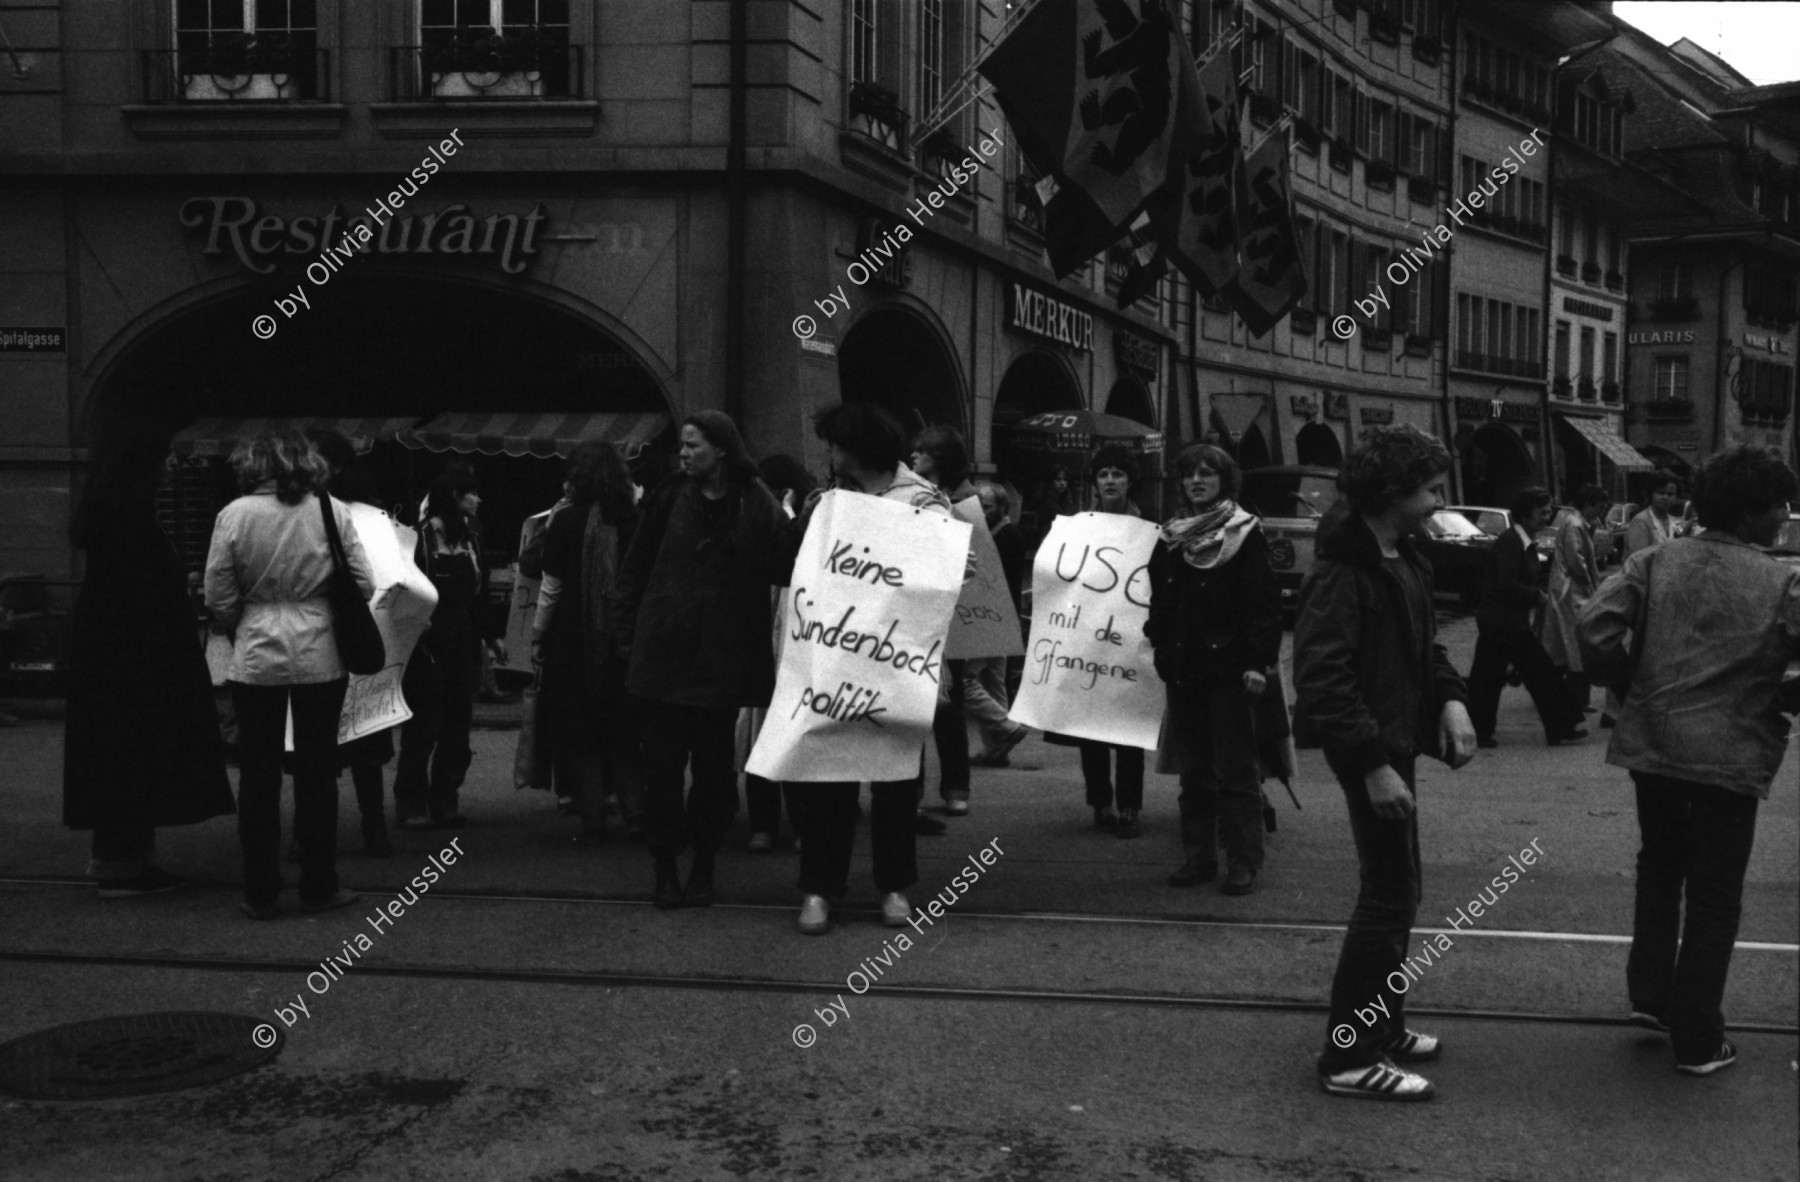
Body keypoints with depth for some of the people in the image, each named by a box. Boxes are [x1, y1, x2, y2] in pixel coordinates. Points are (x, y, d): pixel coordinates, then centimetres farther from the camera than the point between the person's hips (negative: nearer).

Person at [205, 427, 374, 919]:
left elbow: (218, 599, -3)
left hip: (255, 658, 0)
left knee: (258, 775, 8)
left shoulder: (234, 515, -5)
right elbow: (364, 584, -3)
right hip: (320, 657, 0)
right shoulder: (332, 512, -4)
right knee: (317, 773, 9)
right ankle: (319, 887, 14)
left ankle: (260, 892, 12)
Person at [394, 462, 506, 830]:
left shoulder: (470, 538, 14)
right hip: (426, 648, -7)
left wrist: (492, 635, 14)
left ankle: (445, 800, 16)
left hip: (462, 646, 7)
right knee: (422, 730, -2)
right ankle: (412, 803, 7)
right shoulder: (422, 536, -9)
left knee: (457, 725, 7)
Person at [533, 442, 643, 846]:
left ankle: (593, 820, 5)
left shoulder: (566, 520, -8)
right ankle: (635, 808, 8)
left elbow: (551, 586, -5)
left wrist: (538, 635, 5)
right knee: (620, 726, 15)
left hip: (574, 634, -2)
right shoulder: (632, 519, -3)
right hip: (622, 636, 2)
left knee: (578, 732, 6)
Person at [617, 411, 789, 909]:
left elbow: (782, 569, -3)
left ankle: (703, 866, 19)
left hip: (722, 660, -1)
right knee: (661, 766, 2)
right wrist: (635, 629, 4)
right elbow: (635, 569, 9)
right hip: (663, 656, 1)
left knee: (714, 767, 7)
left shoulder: (756, 505, 0)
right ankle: (665, 868, 12)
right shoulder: (669, 499, 3)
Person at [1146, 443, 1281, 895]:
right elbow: (1158, 599, 18)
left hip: (1228, 669, -6)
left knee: (1235, 771, -2)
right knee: (1193, 770, 10)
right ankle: (1198, 856, 17)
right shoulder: (1171, 536, 12)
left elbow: (1265, 602, -8)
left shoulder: (1246, 533, -5)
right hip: (1182, 668, 6)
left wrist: (1257, 661, -15)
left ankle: (1243, 862, 3)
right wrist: (1157, 647, 9)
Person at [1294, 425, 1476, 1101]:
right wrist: (1373, 765, -27)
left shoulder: (1405, 562, 11)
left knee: (1394, 893, 18)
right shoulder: (1342, 572, -19)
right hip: (1370, 751, -10)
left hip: (1396, 742, 10)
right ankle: (1350, 1059, 1)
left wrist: (1451, 698, 1)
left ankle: (1381, 1026, 33)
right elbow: (1322, 680, -25)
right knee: (1389, 898, -7)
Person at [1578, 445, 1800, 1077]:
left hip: (1651, 744, 3)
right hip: (1730, 756, -3)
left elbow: (1595, 627, -10)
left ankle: (1649, 994, 27)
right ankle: (1698, 1041, 15)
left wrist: (1631, 684, 6)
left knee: (1659, 868, 26)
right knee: (1714, 897, 9)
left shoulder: (1655, 561, -1)